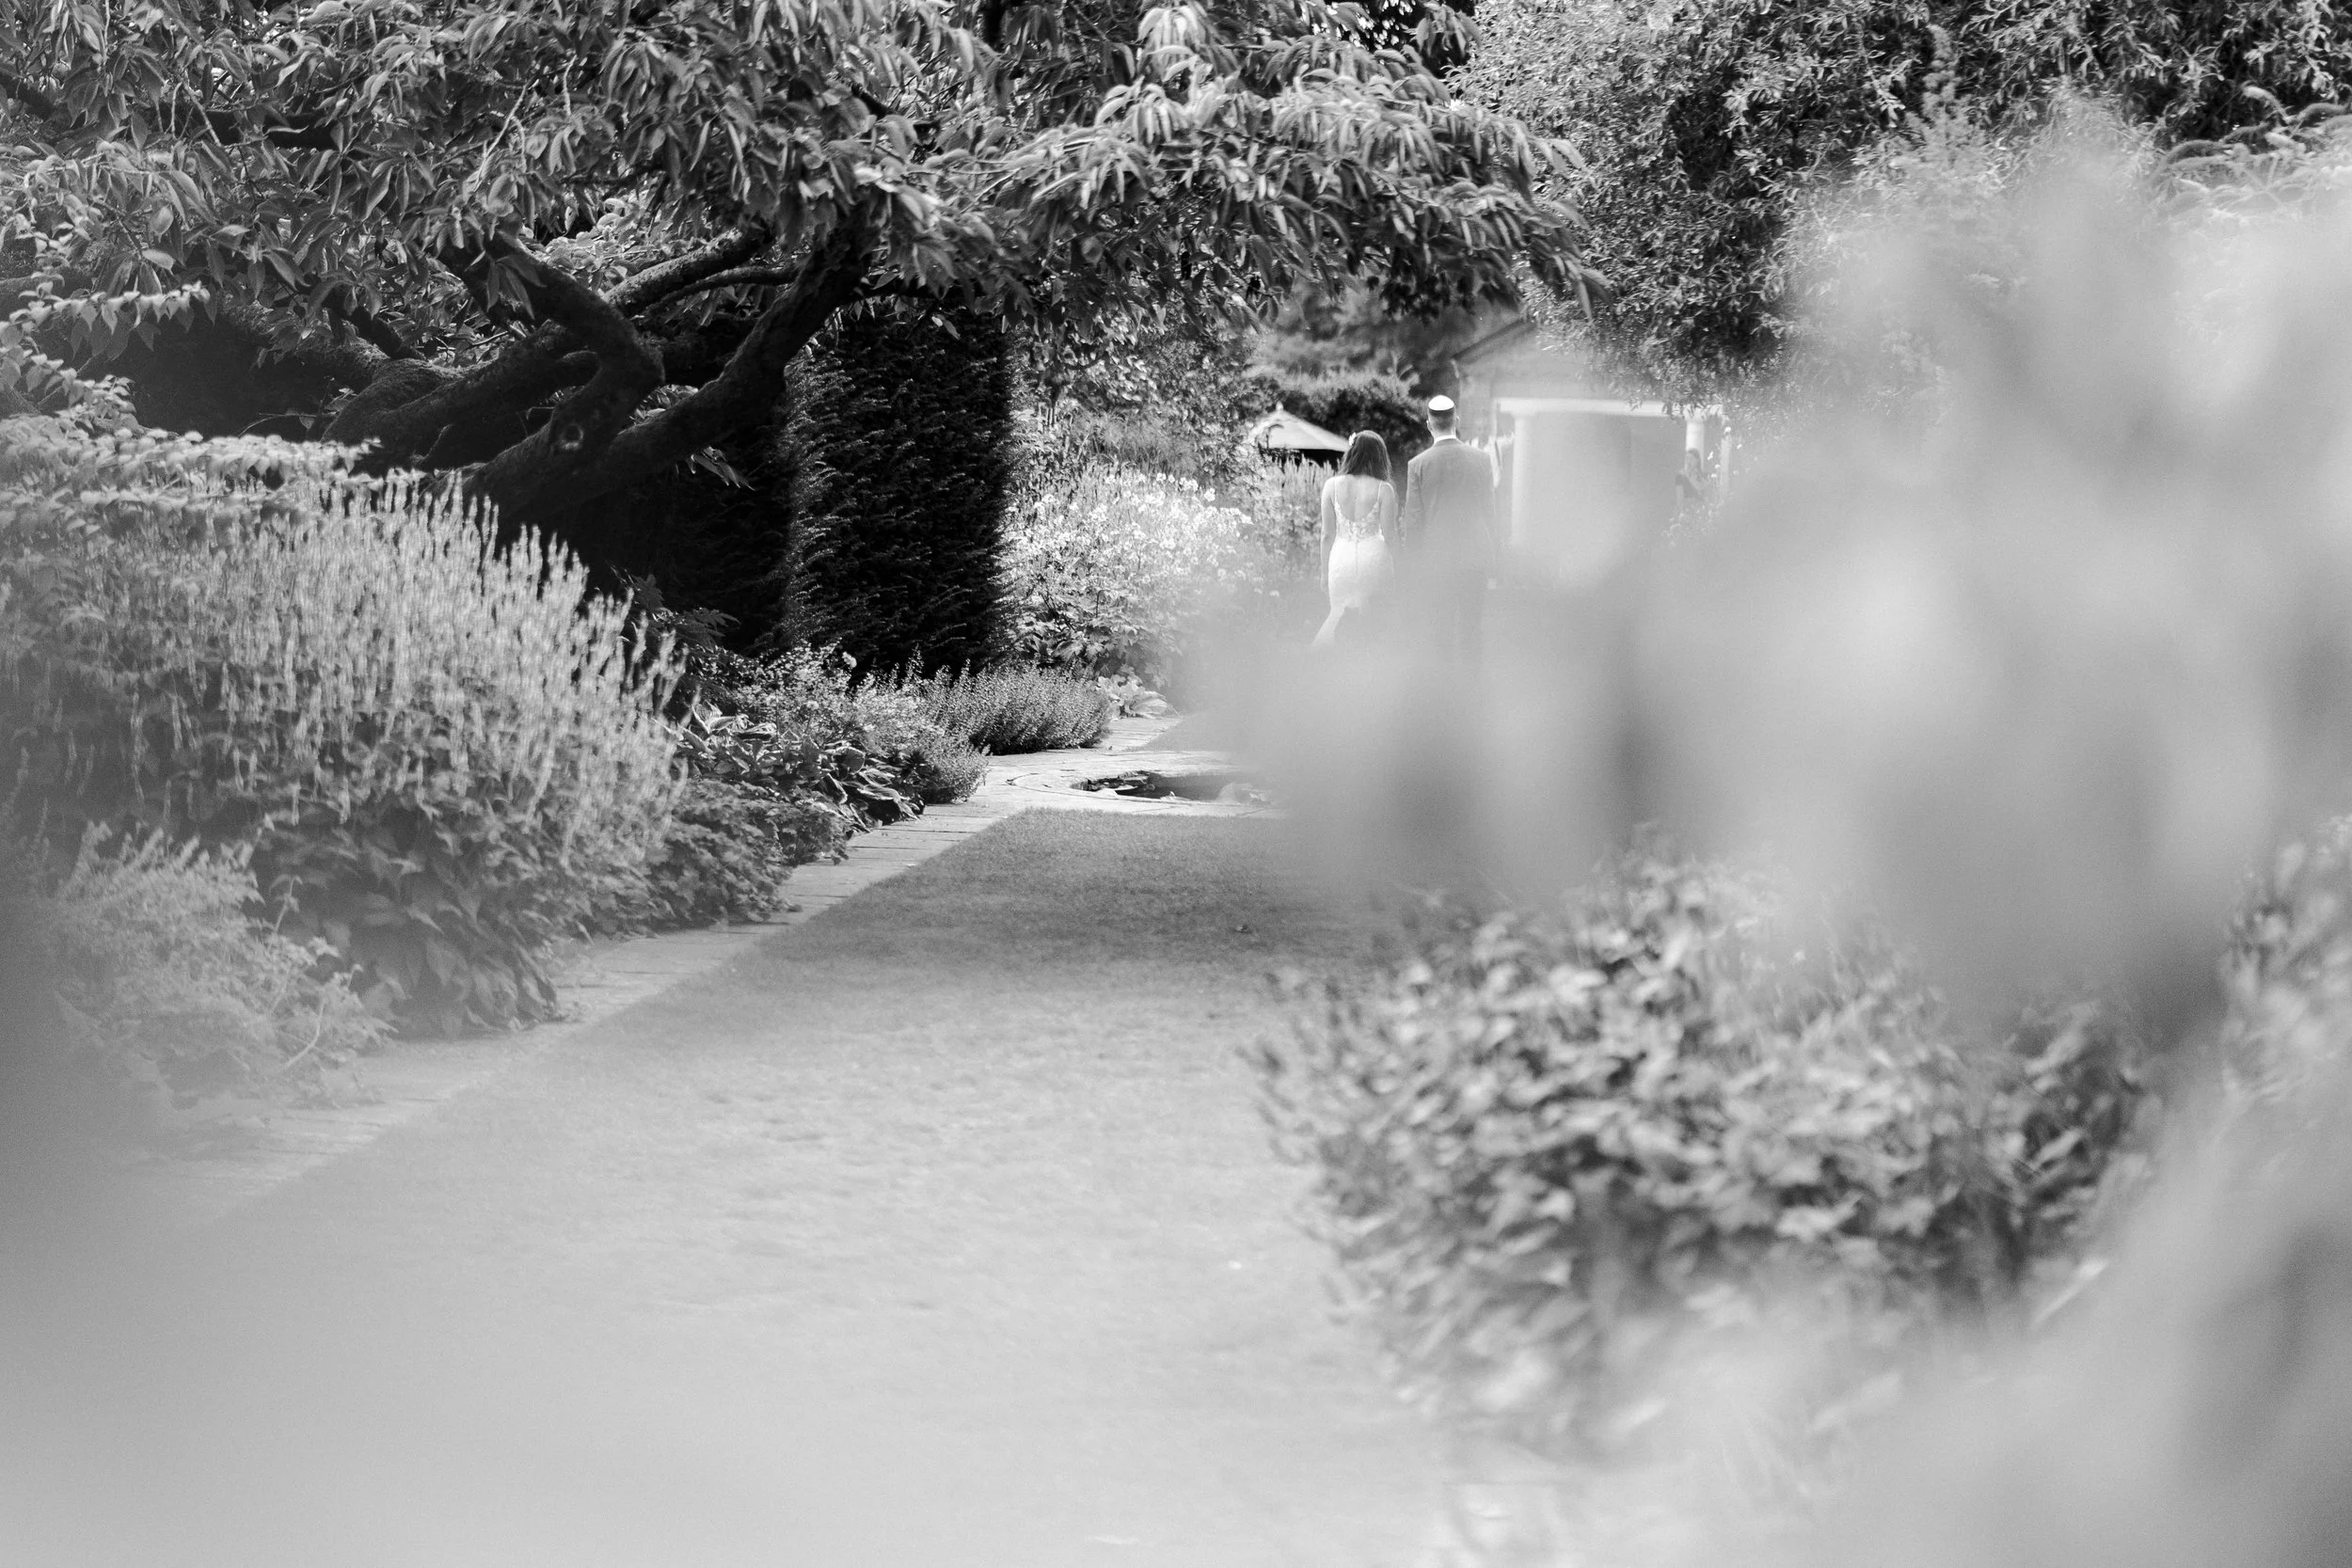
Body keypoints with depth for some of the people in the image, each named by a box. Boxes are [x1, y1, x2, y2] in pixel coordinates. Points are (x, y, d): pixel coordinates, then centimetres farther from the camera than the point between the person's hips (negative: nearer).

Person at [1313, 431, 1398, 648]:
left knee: (1338, 613, 16)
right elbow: (1389, 536, -5)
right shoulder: (1383, 490, -7)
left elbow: (1327, 534, 3)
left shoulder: (1332, 486, -2)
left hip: (1341, 557, 1)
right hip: (1373, 556, -1)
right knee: (1371, 622, 9)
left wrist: (1325, 571, 13)